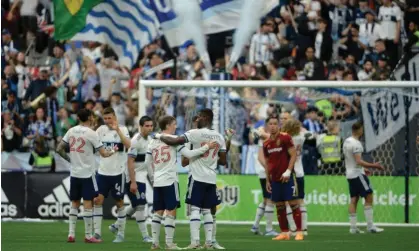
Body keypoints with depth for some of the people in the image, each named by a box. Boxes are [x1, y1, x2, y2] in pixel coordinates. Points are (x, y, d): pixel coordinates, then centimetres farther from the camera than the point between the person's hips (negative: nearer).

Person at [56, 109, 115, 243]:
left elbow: (59, 149, 5)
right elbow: (103, 153, -9)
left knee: (74, 204, 12)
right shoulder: (91, 133, -11)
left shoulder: (71, 131, 3)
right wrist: (112, 151, 11)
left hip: (74, 173, 5)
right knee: (88, 204, -1)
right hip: (87, 173, -5)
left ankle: (71, 234, 7)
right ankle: (88, 236, 0)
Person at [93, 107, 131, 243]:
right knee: (98, 200, -5)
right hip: (103, 171, 3)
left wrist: (117, 130, -28)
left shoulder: (122, 129, -6)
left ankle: (121, 233, 14)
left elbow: (128, 145, -21)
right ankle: (97, 232, -2)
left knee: (119, 202, 5)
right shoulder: (101, 130, 5)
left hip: (117, 172, -3)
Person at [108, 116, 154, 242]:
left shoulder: (149, 139, 8)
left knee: (135, 206, 16)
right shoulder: (136, 141, -19)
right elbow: (130, 162, -21)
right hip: (135, 176, -9)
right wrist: (132, 182, -23)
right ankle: (145, 236, -3)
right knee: (140, 205, -7)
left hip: (142, 176, 9)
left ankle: (116, 226, 29)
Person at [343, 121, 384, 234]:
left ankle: (353, 227, 5)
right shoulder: (356, 143, -17)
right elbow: (359, 161, -23)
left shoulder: (346, 141, 12)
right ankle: (370, 226, -8)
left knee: (354, 199, 8)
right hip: (358, 174, -9)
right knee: (369, 198, -5)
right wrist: (374, 166, -20)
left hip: (350, 174, 9)